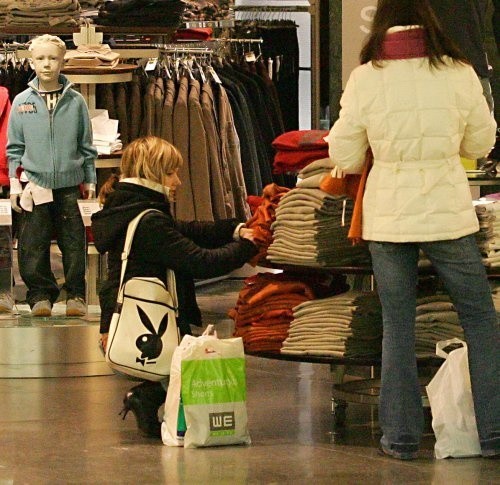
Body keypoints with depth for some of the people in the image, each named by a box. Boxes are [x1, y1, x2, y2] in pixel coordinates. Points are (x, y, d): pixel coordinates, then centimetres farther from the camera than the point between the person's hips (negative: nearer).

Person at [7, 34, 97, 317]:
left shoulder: (75, 102, 3)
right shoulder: (22, 102, 4)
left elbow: (87, 146, 9)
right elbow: (14, 148, 8)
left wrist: (90, 180, 8)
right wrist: (14, 184, 3)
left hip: (70, 186, 0)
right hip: (34, 185, 0)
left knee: (73, 244, 1)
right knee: (33, 246, 0)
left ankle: (76, 295, 11)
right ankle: (41, 295, 10)